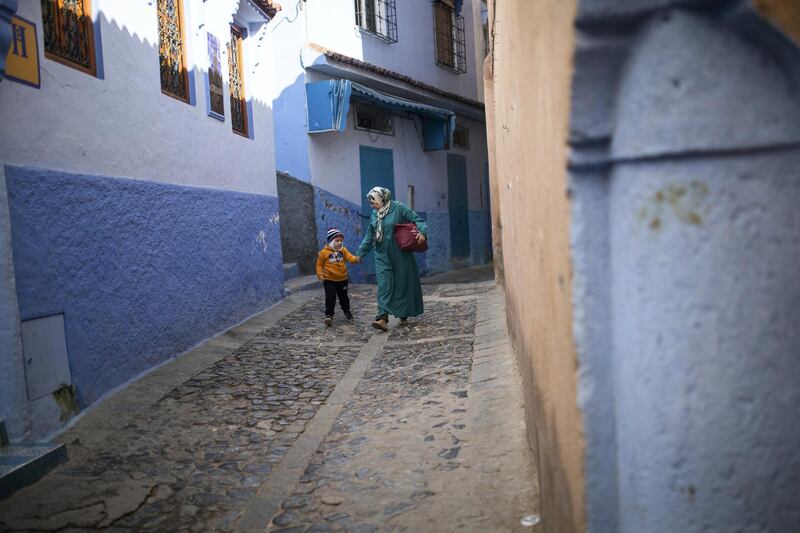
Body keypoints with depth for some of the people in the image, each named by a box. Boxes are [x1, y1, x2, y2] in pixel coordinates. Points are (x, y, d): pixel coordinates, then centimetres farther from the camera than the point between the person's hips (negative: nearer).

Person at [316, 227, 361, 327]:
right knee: (330, 298, -7)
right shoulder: (324, 252, -8)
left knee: (344, 297, 17)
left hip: (342, 279, 3)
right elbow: (319, 264, 0)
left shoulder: (343, 250, 0)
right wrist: (320, 274, -11)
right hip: (329, 280, -3)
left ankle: (346, 311, 38)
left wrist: (356, 259, -34)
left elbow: (350, 257, -13)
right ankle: (329, 315, 0)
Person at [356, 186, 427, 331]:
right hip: (382, 257, 4)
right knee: (384, 285, -8)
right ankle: (383, 318, -16)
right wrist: (360, 253, 18)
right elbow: (369, 236, 18)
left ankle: (404, 316, 21)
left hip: (400, 255, -4)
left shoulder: (399, 208, -7)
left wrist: (422, 232, -29)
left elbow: (417, 219, -9)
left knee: (403, 284, 6)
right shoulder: (374, 214, 11)